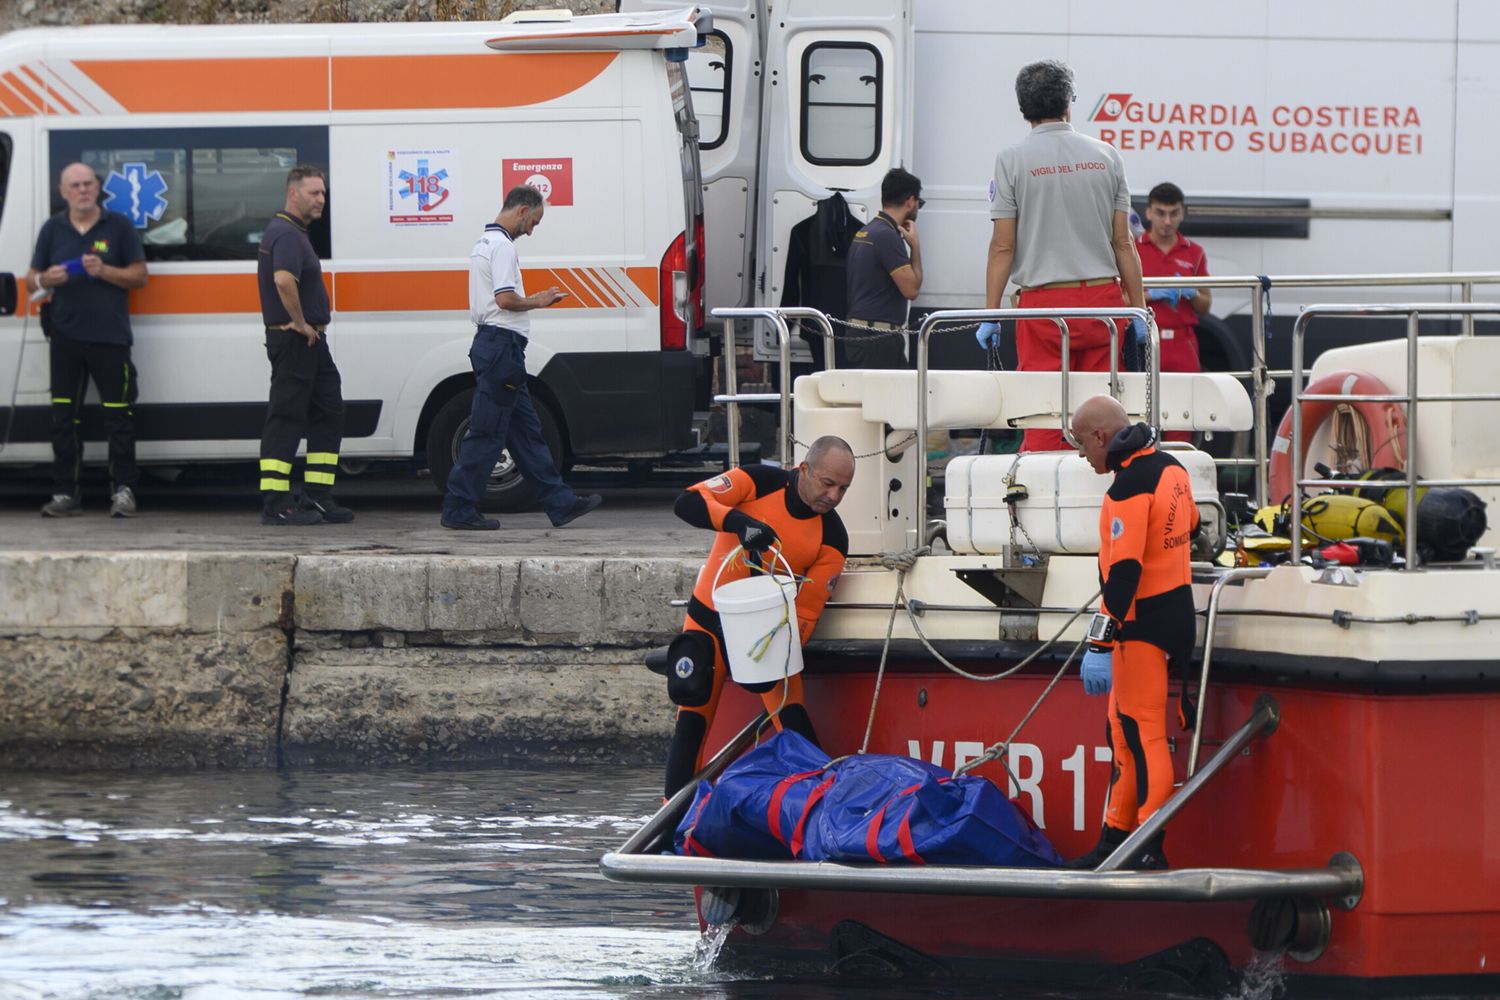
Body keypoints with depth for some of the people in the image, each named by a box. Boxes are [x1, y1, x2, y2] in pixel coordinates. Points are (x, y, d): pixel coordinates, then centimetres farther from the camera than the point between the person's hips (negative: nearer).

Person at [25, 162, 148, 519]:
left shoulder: (118, 226, 4)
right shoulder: (52, 229, 12)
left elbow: (139, 276, 3)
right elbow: (31, 281, 15)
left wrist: (103, 271, -13)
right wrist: (44, 280, -9)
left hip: (109, 336, -3)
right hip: (65, 335, 3)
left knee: (119, 416, -5)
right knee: (63, 418, 2)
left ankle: (122, 490, 1)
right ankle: (65, 493, 6)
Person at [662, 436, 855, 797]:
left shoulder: (831, 536, -11)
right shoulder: (760, 483, -13)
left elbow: (808, 608, -12)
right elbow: (688, 502, -23)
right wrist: (738, 520, -40)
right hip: (710, 617, 0)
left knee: (792, 719, -15)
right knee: (692, 720, -2)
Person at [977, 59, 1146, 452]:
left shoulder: (1013, 160, -3)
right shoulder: (1105, 156, 5)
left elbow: (1002, 246, -4)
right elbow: (1123, 242, 6)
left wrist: (990, 315, 1)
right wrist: (1139, 309, 12)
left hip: (1043, 302, -2)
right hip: (1102, 297, 3)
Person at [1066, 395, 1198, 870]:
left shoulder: (1129, 489, -21)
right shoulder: (1170, 468, 8)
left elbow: (1124, 572, -25)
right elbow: (1189, 528, 26)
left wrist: (1100, 646, -25)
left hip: (1143, 625, -10)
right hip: (1177, 612, 10)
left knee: (1143, 736, -7)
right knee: (1124, 731, 16)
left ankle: (1149, 852, -6)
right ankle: (1116, 838, 21)